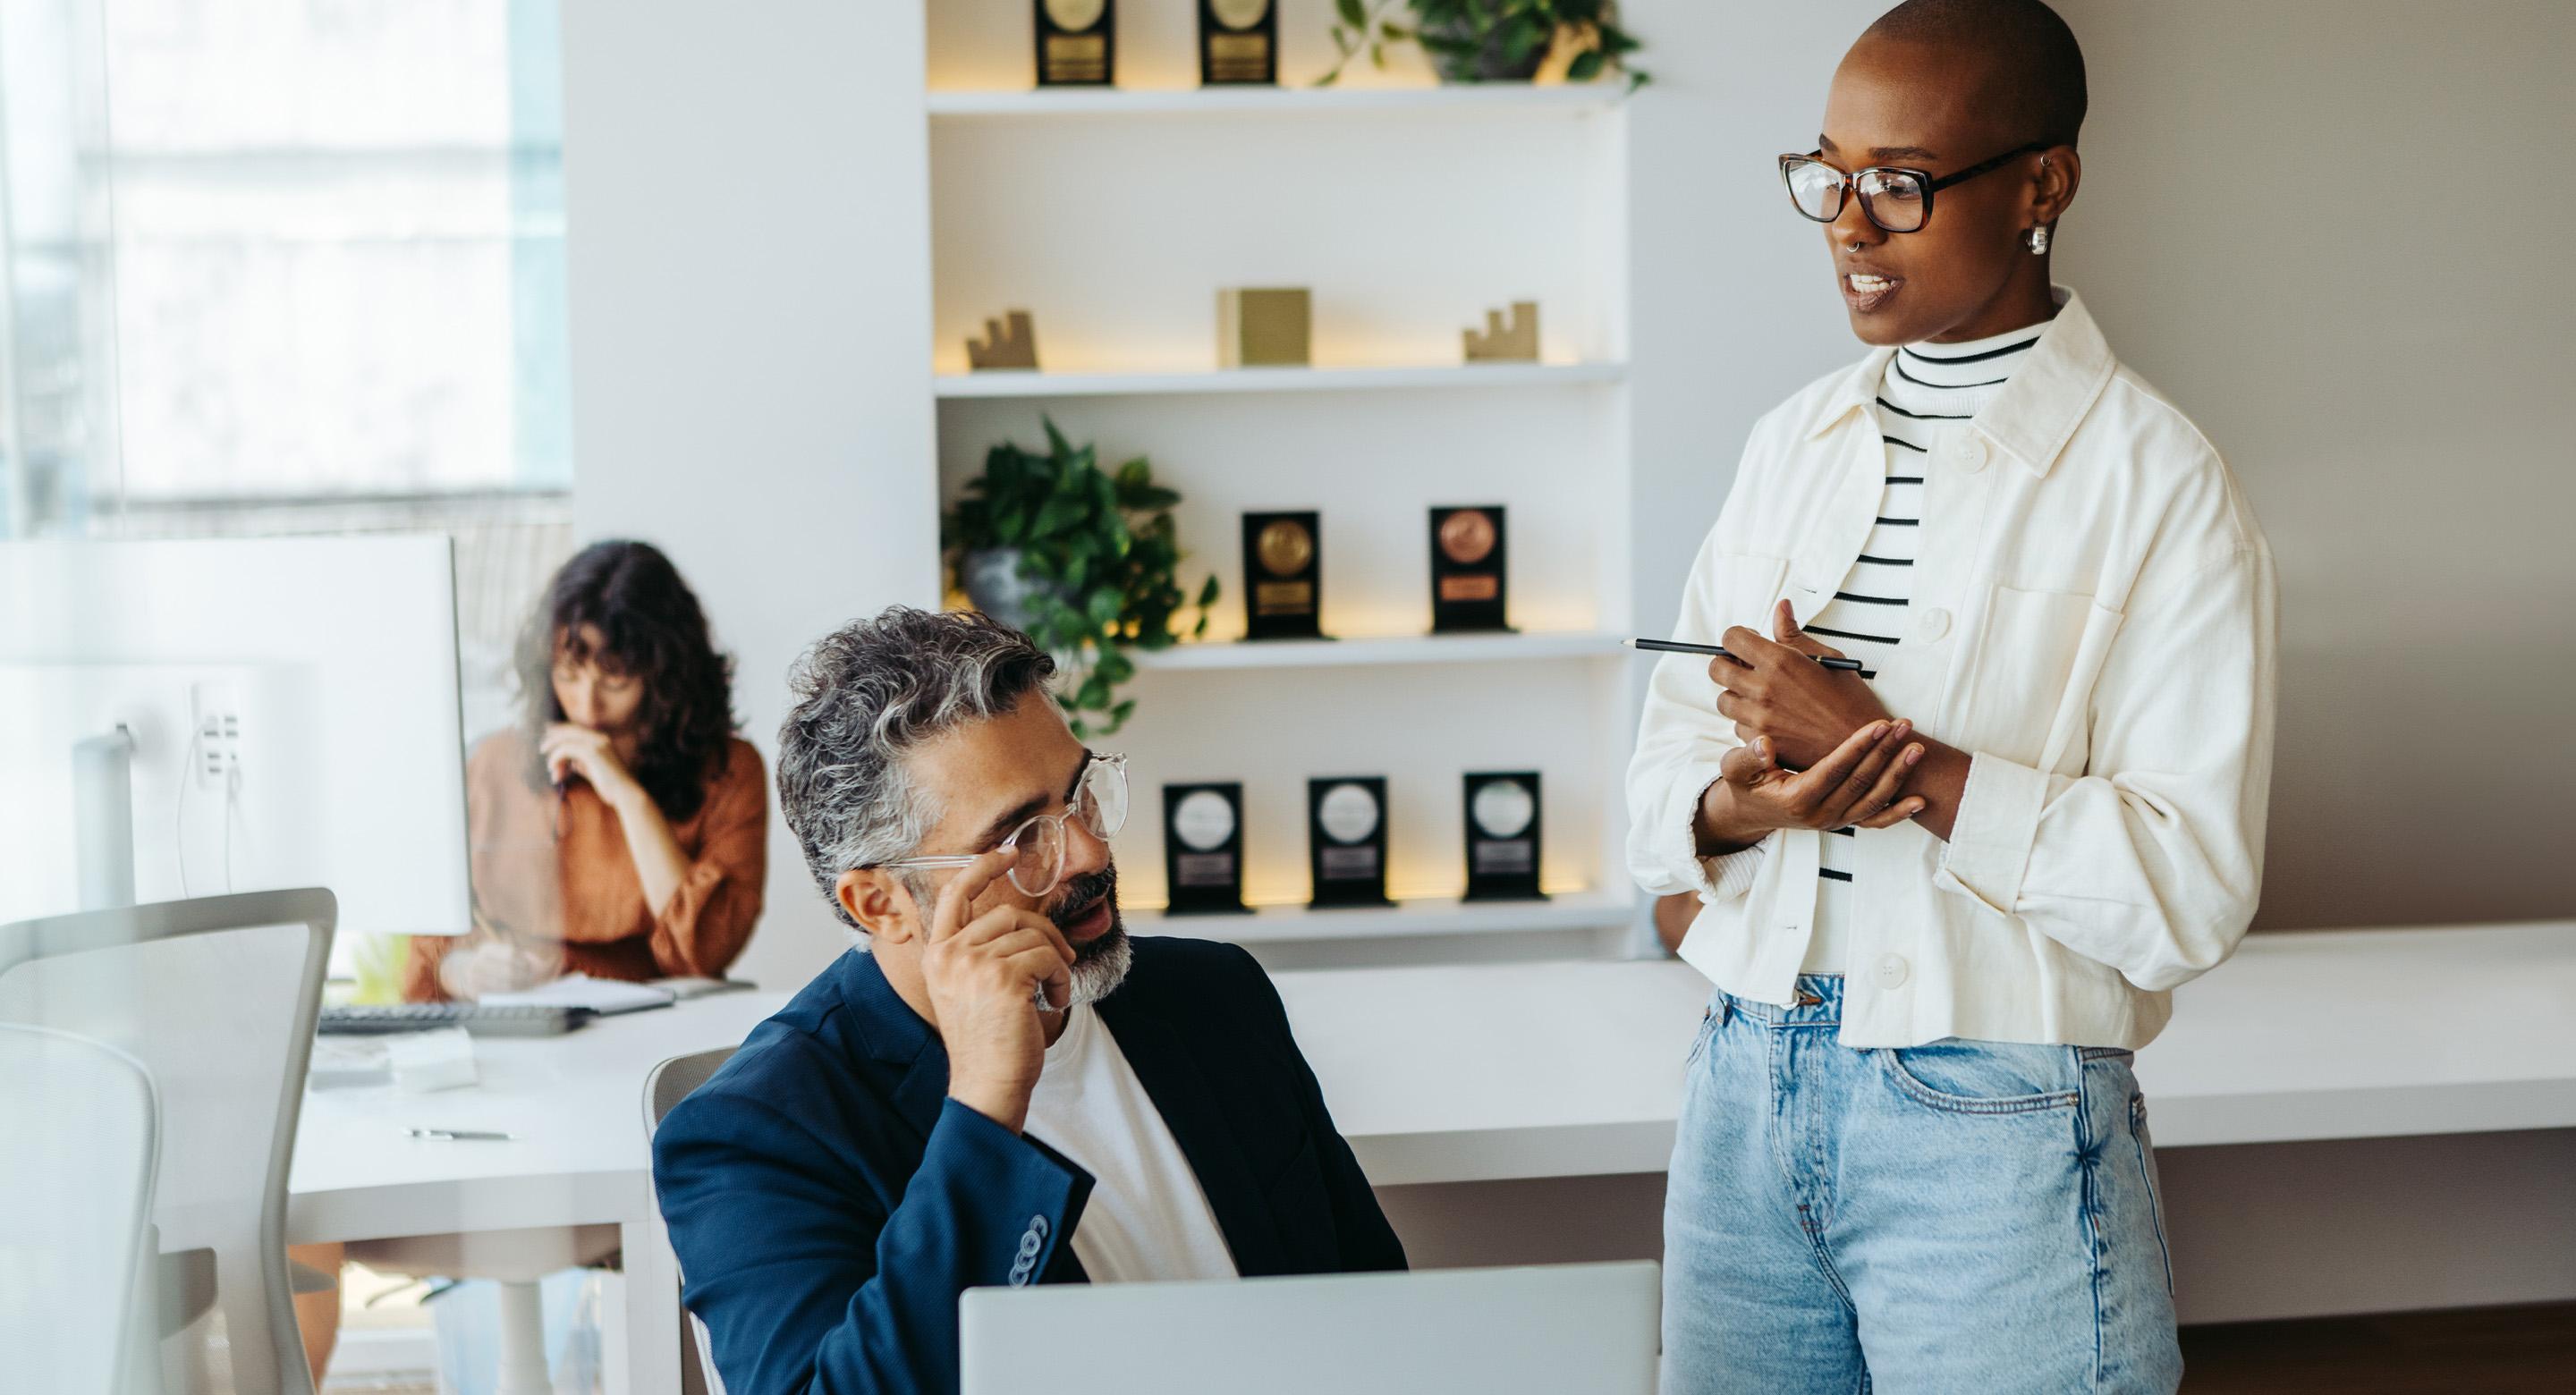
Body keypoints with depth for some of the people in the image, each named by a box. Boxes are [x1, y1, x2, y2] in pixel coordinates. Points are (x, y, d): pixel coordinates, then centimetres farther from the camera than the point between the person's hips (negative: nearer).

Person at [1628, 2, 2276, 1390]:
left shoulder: (2155, 482, -9)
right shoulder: (1792, 442, 10)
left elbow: (2193, 887, -16)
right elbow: (1662, 765, 9)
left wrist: (1891, 755, -20)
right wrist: (1743, 804, -14)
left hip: (1997, 1125, -5)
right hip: (1747, 1084, 5)